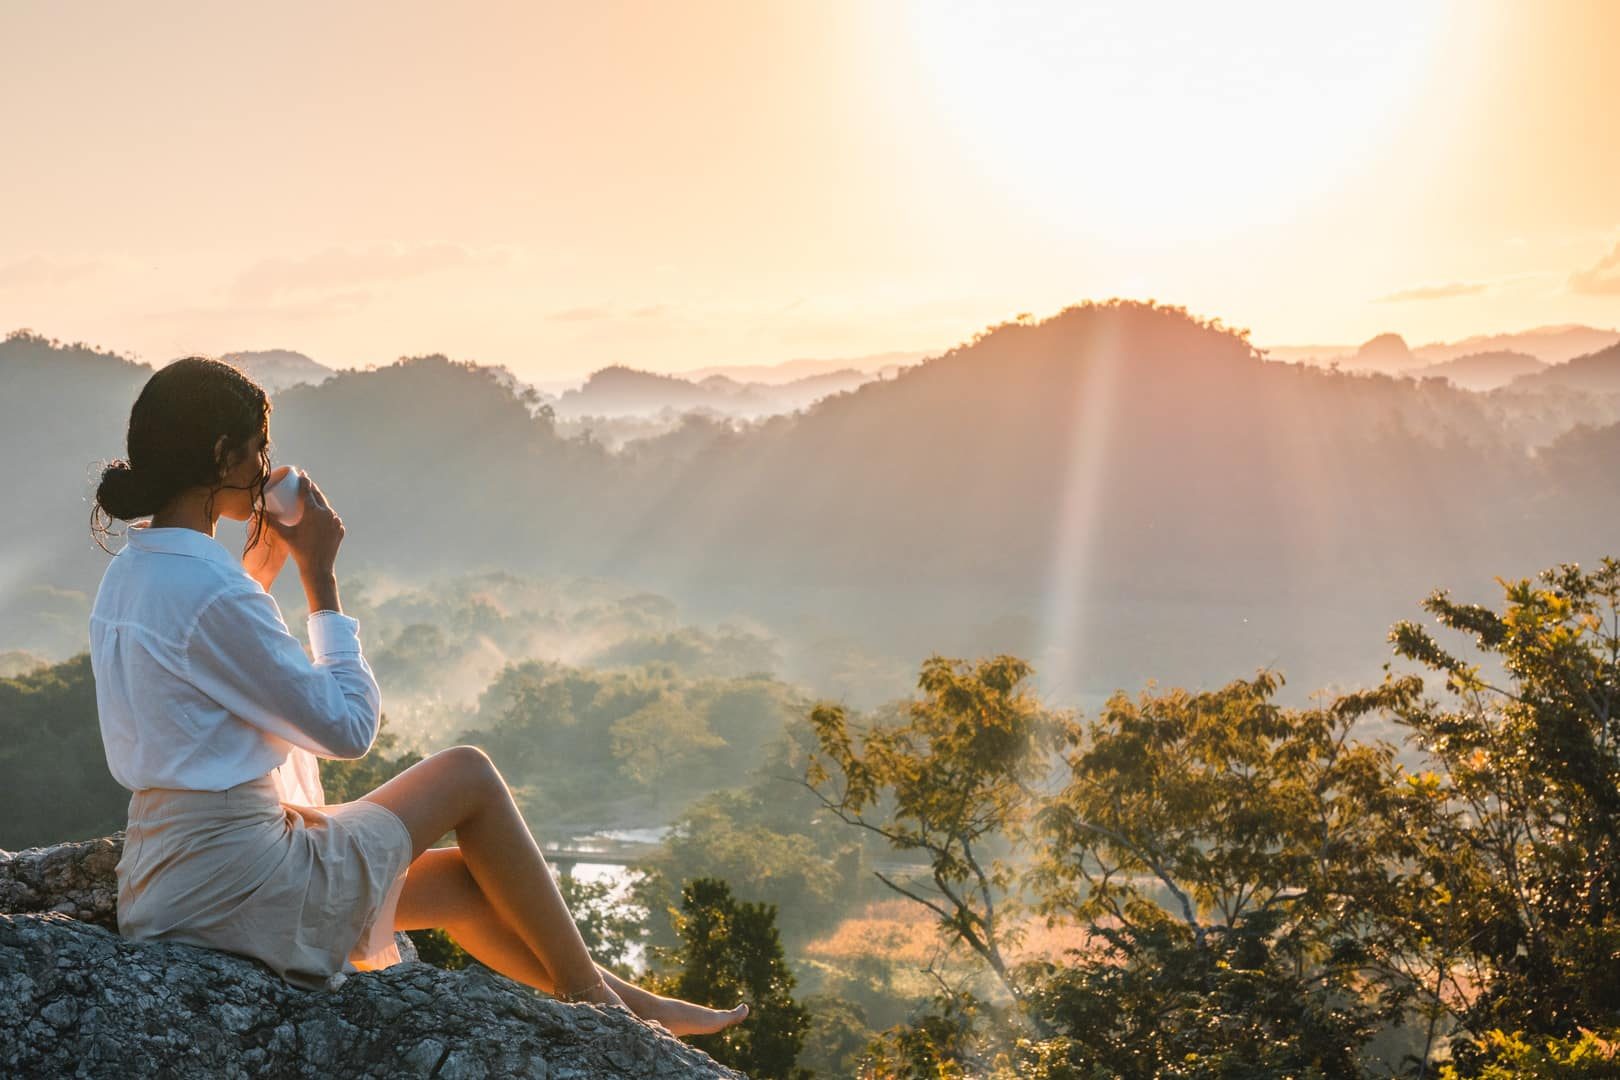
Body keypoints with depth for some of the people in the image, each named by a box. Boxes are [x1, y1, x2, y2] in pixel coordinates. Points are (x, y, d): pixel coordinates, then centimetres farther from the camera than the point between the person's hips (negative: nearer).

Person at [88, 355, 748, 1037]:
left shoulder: (127, 575, 7)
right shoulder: (210, 592, -23)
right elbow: (349, 728, -15)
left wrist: (260, 566, 18)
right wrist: (320, 577, -8)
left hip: (162, 885, 9)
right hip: (244, 888, -9)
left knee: (460, 881, 21)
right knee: (468, 775, 8)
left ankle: (613, 998, 34)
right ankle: (590, 993, 21)